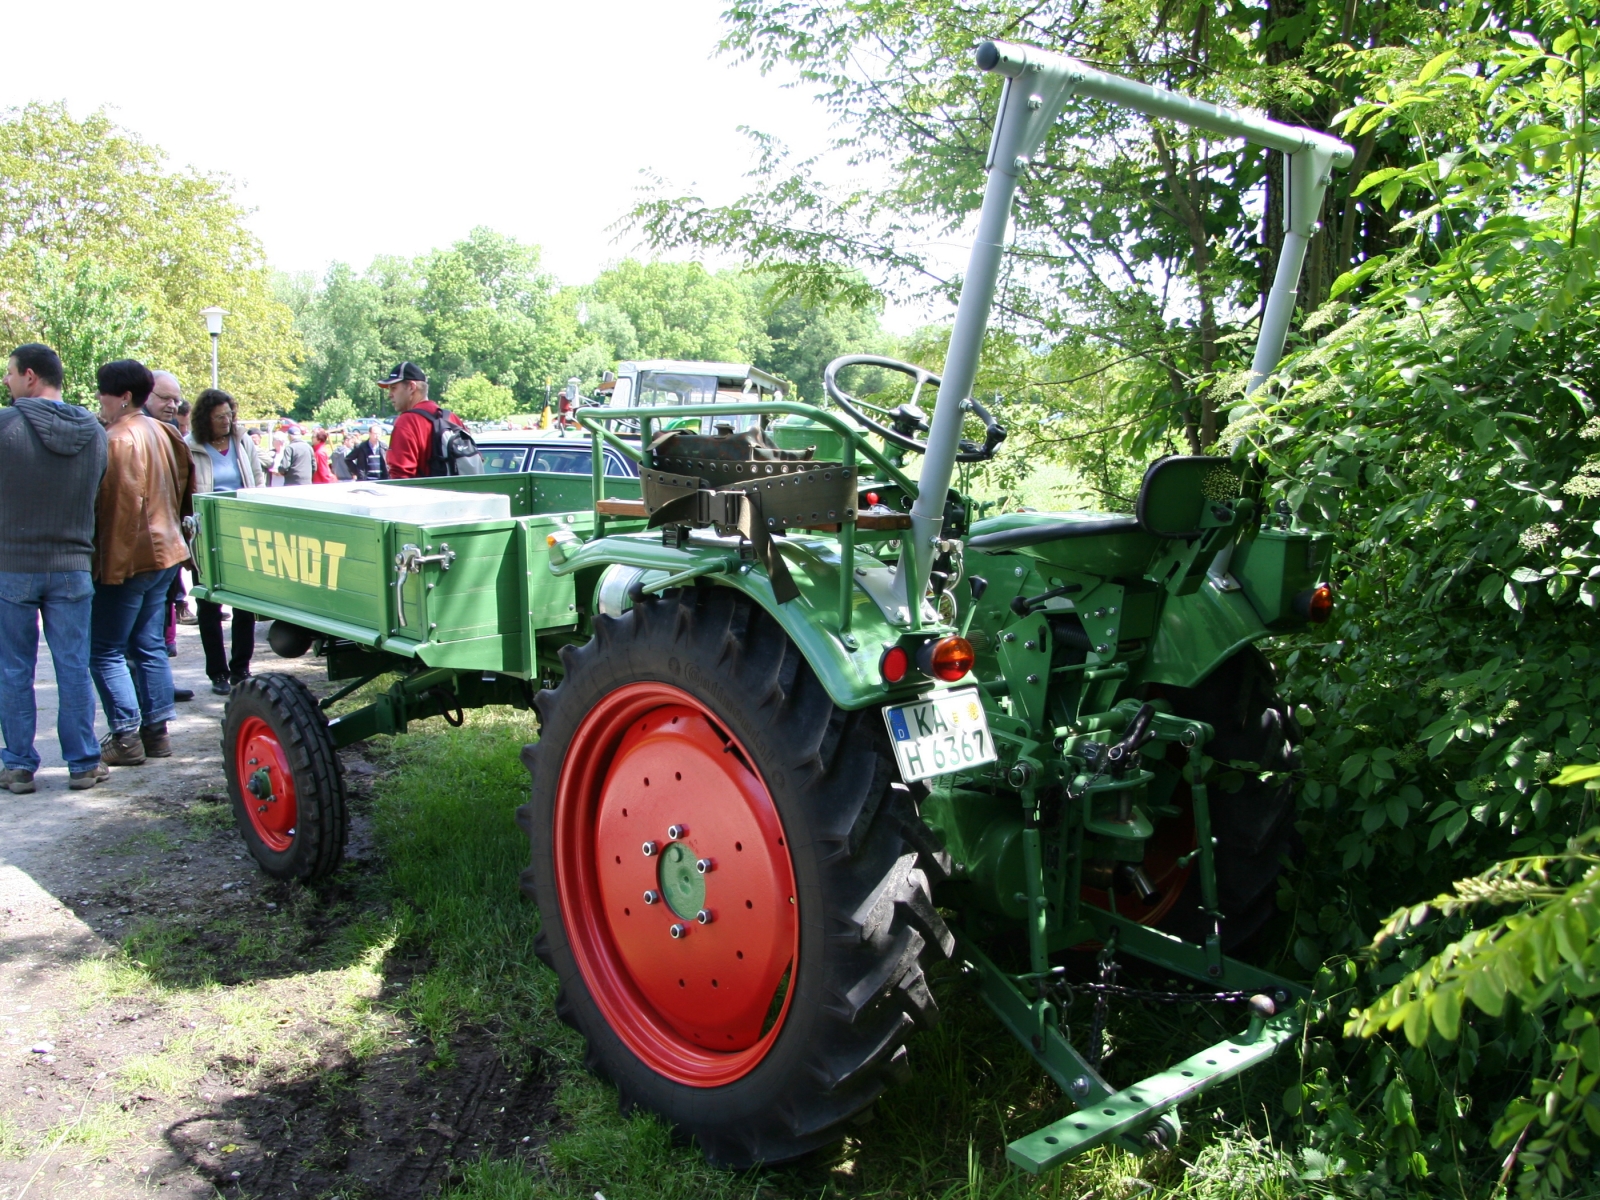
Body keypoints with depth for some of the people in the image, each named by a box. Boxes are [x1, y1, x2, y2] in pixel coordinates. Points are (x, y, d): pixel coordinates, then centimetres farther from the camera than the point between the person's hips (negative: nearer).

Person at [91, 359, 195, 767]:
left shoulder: (118, 439, -16)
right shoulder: (163, 433, 10)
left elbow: (122, 505, -21)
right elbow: (185, 492, 18)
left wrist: (110, 563, -17)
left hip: (130, 559, -9)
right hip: (166, 551, 9)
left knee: (106, 650, 0)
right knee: (149, 645, 14)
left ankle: (126, 737, 0)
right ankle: (157, 731, 16)